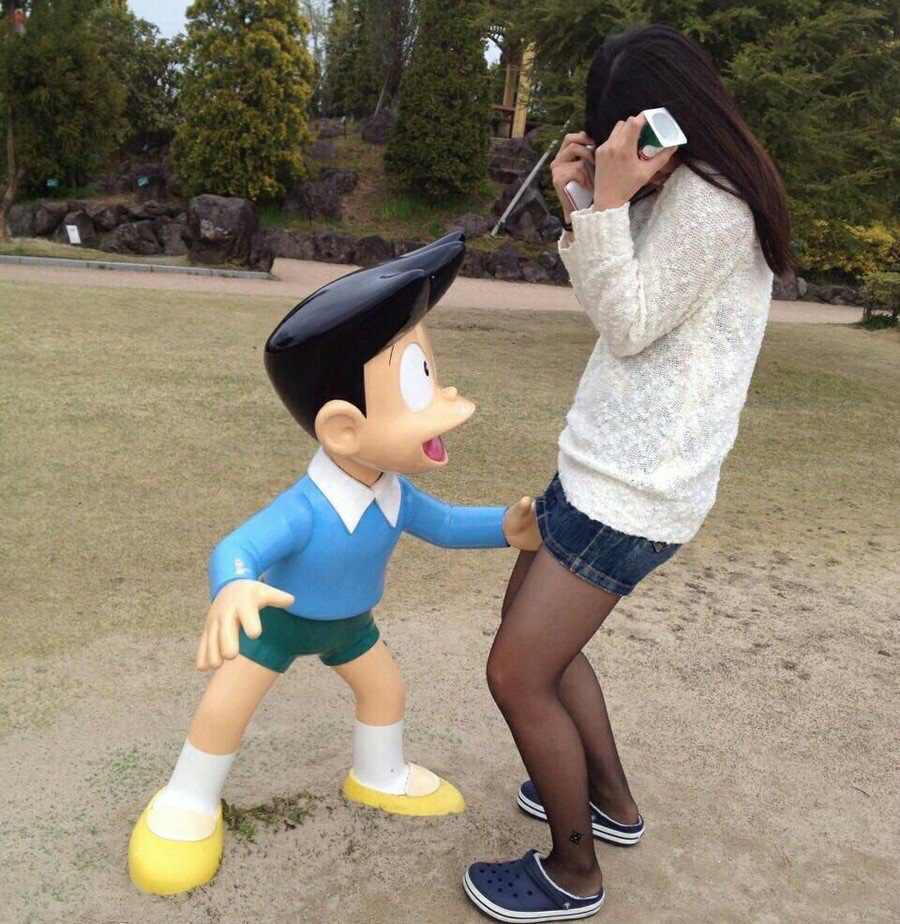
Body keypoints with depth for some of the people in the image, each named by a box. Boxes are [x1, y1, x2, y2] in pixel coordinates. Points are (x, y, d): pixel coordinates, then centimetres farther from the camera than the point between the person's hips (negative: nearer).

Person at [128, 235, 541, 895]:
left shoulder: (395, 493, -23)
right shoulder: (305, 508, -45)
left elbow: (443, 525, -5)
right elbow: (237, 550, -55)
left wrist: (505, 526, -16)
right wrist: (233, 592, -78)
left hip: (350, 622, 6)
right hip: (279, 619, -5)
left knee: (386, 688, 16)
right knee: (225, 710, -5)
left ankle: (380, 777, 44)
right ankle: (190, 800, 24)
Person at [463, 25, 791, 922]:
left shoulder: (713, 201, -17)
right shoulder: (673, 187, 11)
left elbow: (629, 328, -16)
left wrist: (613, 201, -21)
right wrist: (582, 207, -2)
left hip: (635, 485, -10)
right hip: (603, 460, 10)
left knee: (518, 674, -2)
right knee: (537, 633, 22)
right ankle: (610, 801, 40)